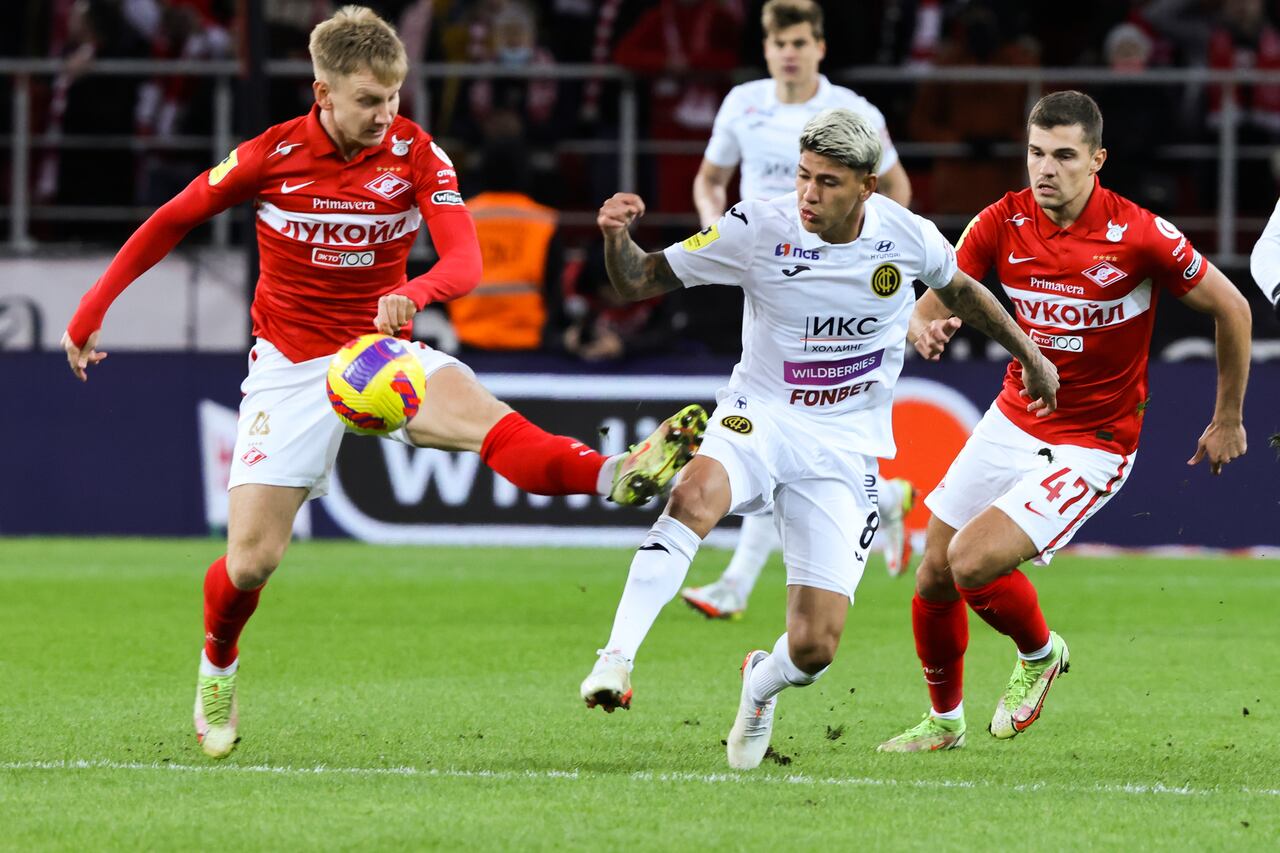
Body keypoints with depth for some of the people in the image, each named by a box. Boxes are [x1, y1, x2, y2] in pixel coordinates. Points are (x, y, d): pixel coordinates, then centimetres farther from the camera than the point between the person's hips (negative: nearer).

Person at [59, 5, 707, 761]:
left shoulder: (417, 154, -9)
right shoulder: (271, 156, -10)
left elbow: (465, 261, -21)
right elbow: (173, 221, 5)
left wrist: (413, 293, -43)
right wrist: (94, 307, 8)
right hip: (292, 364, 0)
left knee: (476, 412, -33)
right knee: (251, 561, -6)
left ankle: (614, 475, -59)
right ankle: (218, 665, 27)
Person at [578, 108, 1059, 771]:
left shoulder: (907, 237, -7)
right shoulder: (757, 229, -12)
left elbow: (959, 288, 17)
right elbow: (639, 280, -8)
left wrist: (1030, 356, 27)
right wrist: (616, 236, -29)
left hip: (844, 449, 1)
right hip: (760, 418, -1)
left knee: (814, 647, -7)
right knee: (695, 495, -39)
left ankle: (762, 684, 31)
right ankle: (616, 660, -37)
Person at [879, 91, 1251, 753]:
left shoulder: (1139, 236, -20)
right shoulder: (1002, 224, -8)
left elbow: (1231, 308, -7)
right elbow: (934, 304, -7)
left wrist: (1228, 420, 2)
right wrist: (925, 327, -33)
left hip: (1092, 444, -5)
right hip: (1013, 420, 5)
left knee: (972, 561, -21)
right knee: (934, 578, 8)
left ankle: (1039, 654, 11)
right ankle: (944, 720, 33)